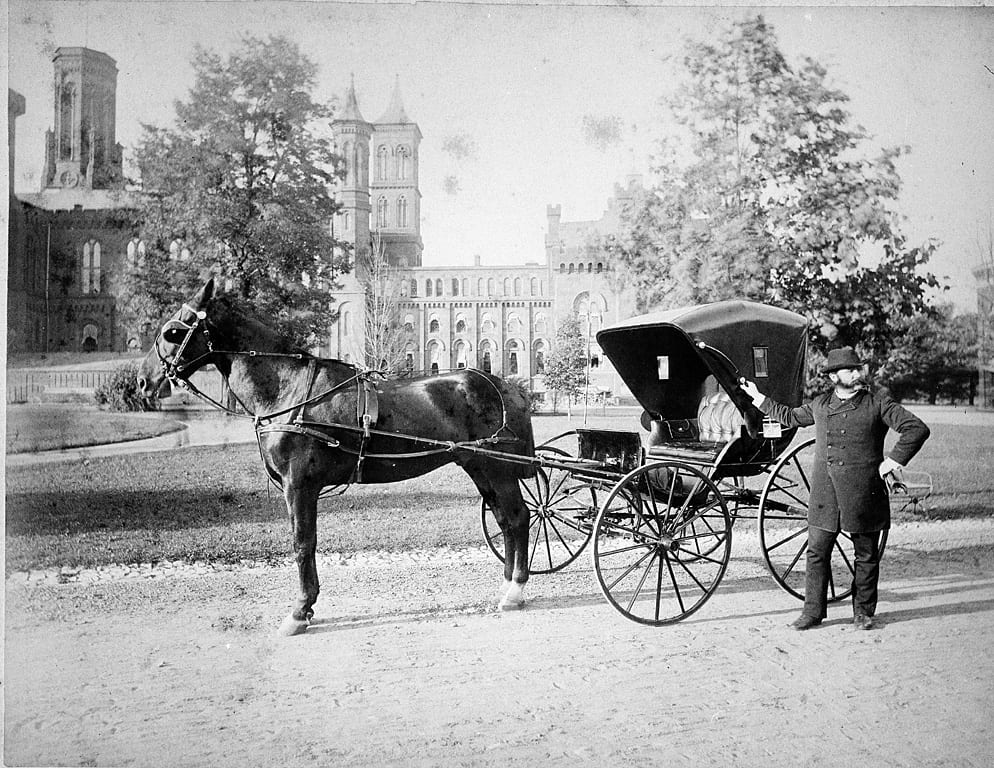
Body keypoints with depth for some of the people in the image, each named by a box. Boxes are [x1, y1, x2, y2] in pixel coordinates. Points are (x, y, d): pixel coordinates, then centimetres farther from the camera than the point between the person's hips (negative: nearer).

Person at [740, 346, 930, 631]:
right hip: (825, 494, 3)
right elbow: (790, 417, 26)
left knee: (866, 555, 8)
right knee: (817, 552, 3)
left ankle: (863, 610, 23)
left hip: (864, 494, -3)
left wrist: (892, 461, -9)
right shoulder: (820, 404, 9)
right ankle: (813, 610, 13)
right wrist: (758, 397, 26)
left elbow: (917, 429, -6)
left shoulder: (878, 403, -3)